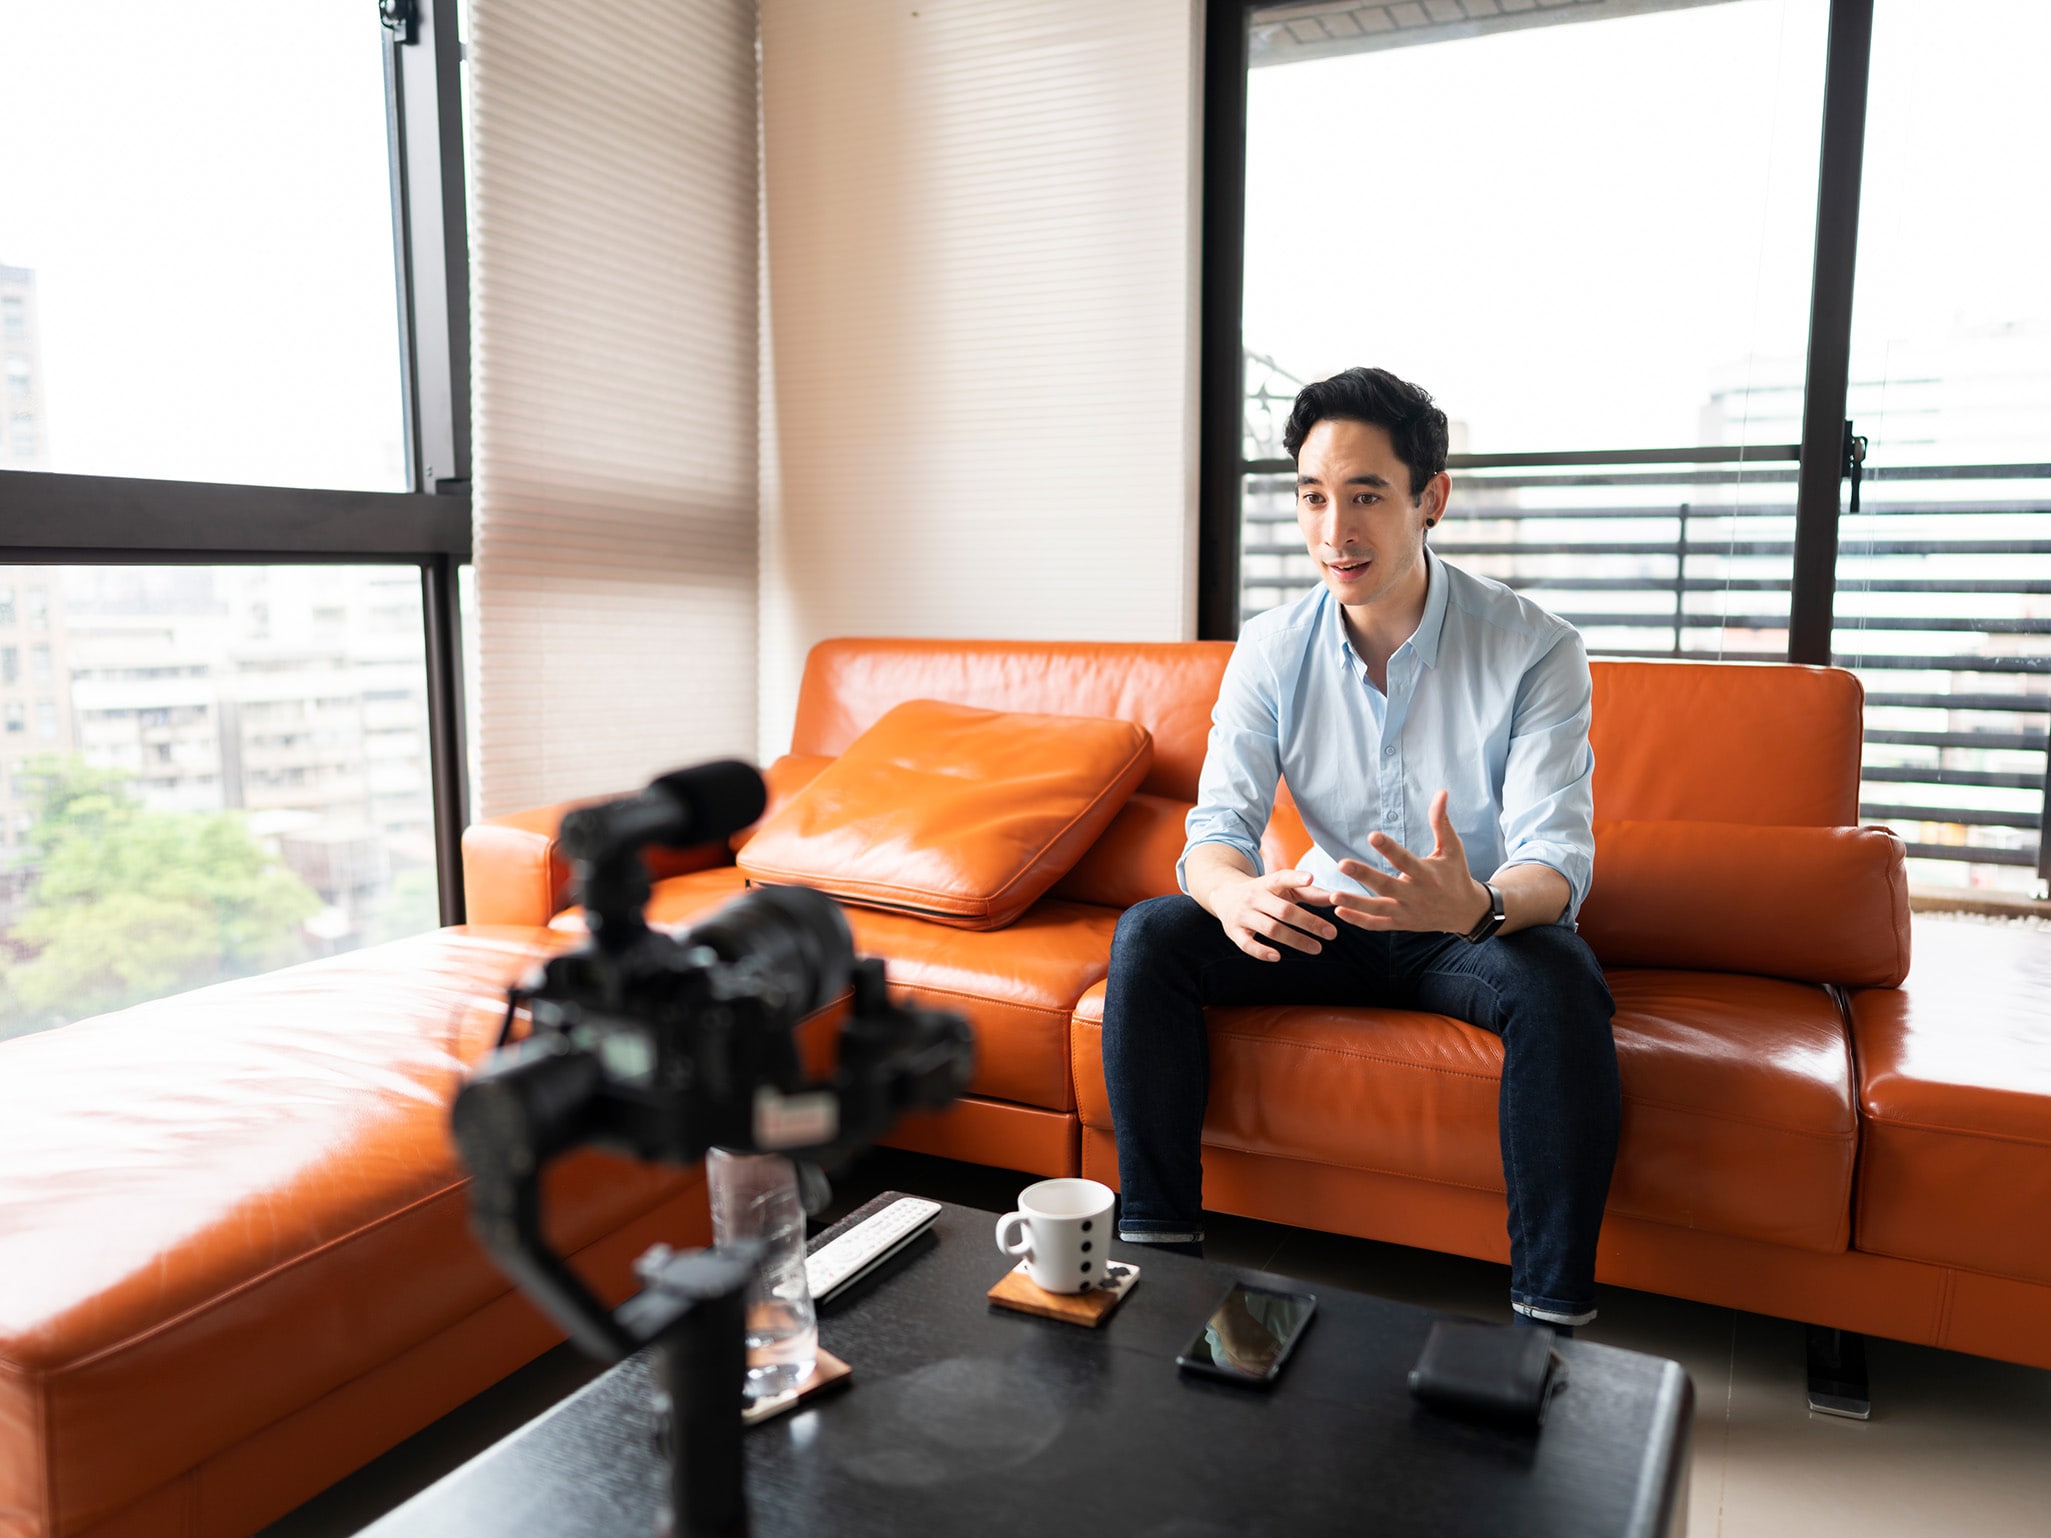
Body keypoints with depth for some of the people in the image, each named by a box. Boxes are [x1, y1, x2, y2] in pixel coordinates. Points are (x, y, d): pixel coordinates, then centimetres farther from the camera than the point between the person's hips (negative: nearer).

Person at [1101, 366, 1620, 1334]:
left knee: (1559, 983, -36)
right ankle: (1157, 1249, -10)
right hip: (1330, 920, 3)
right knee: (1147, 938, -19)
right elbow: (1217, 826, -13)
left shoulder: (1534, 651, -16)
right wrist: (1234, 893, -40)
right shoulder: (1271, 650, -8)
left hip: (1475, 930, -2)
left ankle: (1551, 1318, -22)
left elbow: (1557, 856, -23)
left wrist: (1477, 906, -48)